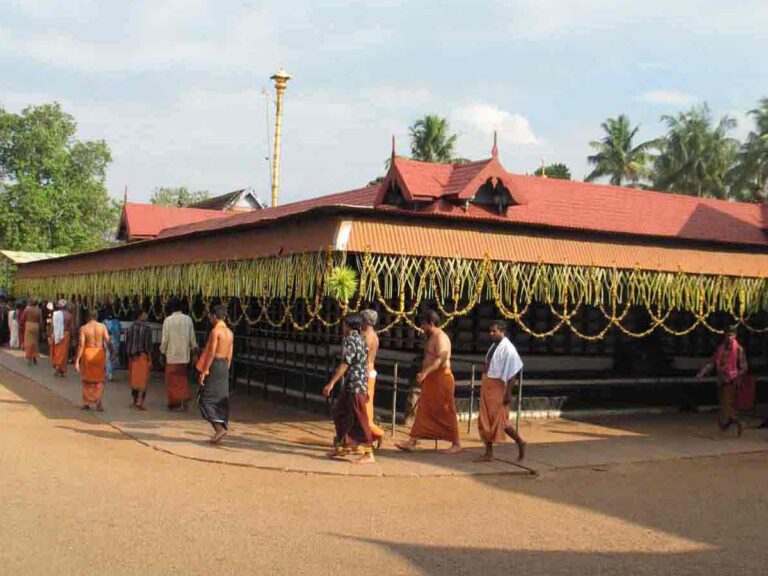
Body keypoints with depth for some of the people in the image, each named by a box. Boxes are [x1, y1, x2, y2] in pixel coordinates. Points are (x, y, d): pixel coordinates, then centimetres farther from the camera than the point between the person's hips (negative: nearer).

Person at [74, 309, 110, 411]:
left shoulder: (83, 328, -7)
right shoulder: (102, 327, -4)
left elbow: (81, 345, -11)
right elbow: (108, 341, -9)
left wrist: (77, 361, -10)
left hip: (87, 353, 0)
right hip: (99, 354, 0)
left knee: (87, 379, 18)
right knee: (99, 380, 11)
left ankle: (87, 403, 24)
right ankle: (99, 403, 0)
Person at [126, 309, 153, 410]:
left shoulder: (130, 328, 5)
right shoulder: (146, 328, -10)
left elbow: (127, 344, 9)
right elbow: (148, 345, -13)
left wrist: (130, 356, 17)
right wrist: (150, 359, -10)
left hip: (132, 357, 5)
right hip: (143, 356, -5)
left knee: (134, 378, 14)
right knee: (143, 379, -2)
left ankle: (135, 400, 21)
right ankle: (140, 401, -12)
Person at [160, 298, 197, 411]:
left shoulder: (168, 320, -10)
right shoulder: (188, 319, -1)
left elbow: (165, 339, -9)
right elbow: (192, 337, 4)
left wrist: (162, 351, 4)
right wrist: (194, 348, 21)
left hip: (172, 354, -3)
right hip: (184, 354, 3)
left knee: (172, 380, 7)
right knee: (183, 377, 15)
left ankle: (174, 403, 11)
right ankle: (185, 399, 6)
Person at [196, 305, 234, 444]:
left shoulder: (215, 331, -13)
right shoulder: (230, 333, 11)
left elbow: (211, 353, -17)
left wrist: (204, 372, -15)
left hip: (215, 365, -8)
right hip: (225, 366, 8)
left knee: (206, 399, -2)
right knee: (221, 399, 10)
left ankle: (219, 428, -12)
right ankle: (223, 426, 10)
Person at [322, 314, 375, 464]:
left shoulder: (350, 340, -13)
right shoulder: (361, 340, 15)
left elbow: (345, 363, -21)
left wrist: (331, 383, -23)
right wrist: (365, 389, 23)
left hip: (354, 385, -10)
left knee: (358, 419, -7)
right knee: (339, 413, 18)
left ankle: (369, 454, -5)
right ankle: (343, 447, 26)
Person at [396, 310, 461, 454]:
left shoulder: (440, 337, -15)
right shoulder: (432, 337, 16)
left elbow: (440, 360, -27)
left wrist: (425, 372, -37)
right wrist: (424, 374, 22)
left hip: (441, 379, -10)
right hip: (431, 379, 10)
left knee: (446, 412, -3)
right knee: (422, 411, 7)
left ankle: (456, 444, 6)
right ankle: (412, 442, 7)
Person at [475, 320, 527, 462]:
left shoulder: (508, 349, -16)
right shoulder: (494, 346, 10)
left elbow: (512, 372, -19)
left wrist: (508, 393, -21)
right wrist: (485, 388, 15)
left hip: (498, 388, -9)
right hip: (487, 387, 9)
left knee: (499, 420, -1)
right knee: (485, 421, 10)